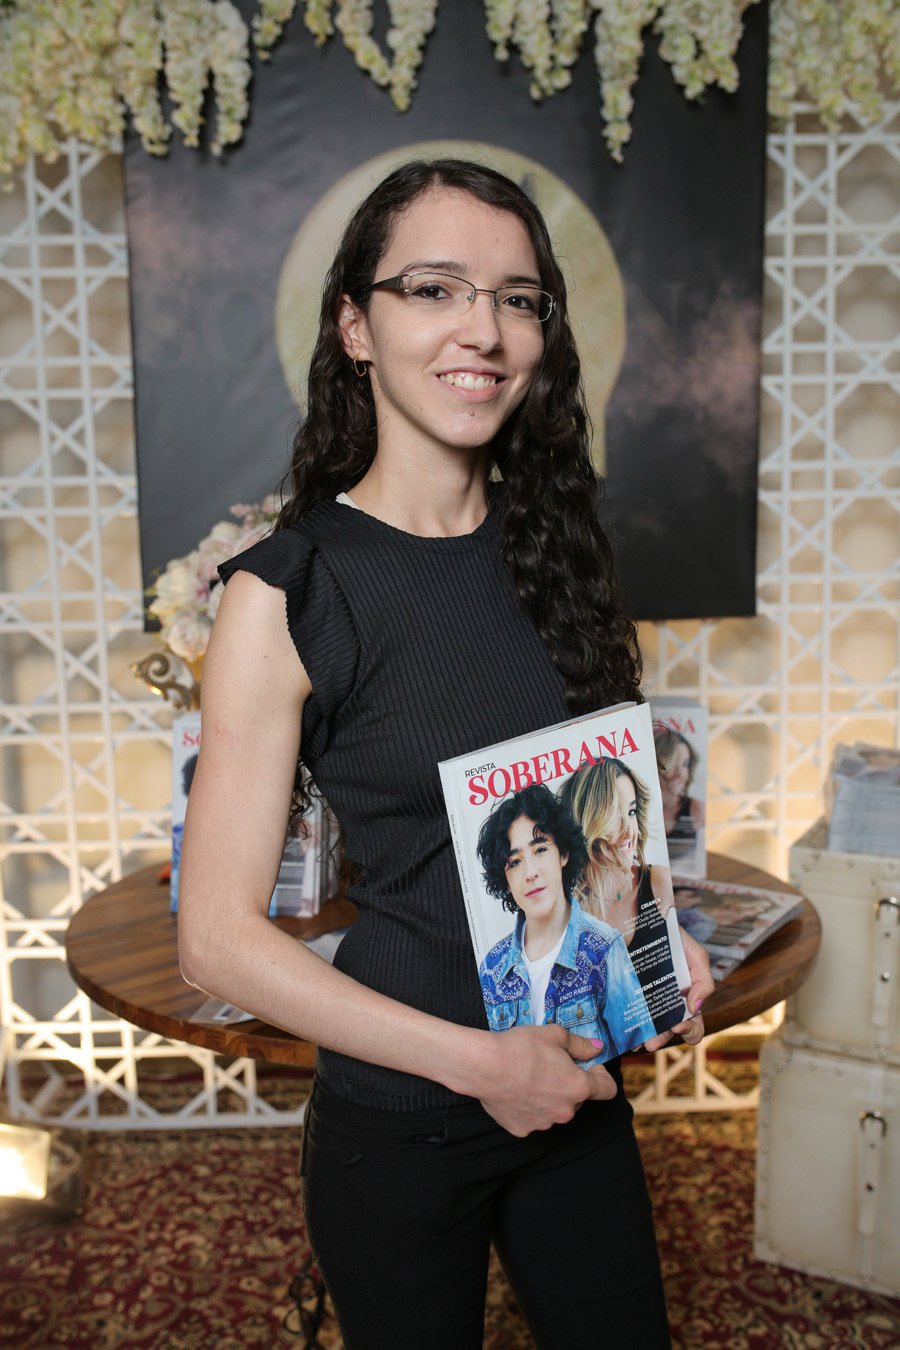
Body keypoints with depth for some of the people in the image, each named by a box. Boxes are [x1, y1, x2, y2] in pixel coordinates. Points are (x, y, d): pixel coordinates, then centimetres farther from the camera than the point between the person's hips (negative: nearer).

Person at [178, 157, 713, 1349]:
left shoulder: (552, 545, -1)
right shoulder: (287, 590, -16)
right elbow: (219, 937, -16)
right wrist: (478, 1062, -18)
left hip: (579, 1086, 5)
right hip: (398, 1123, -4)